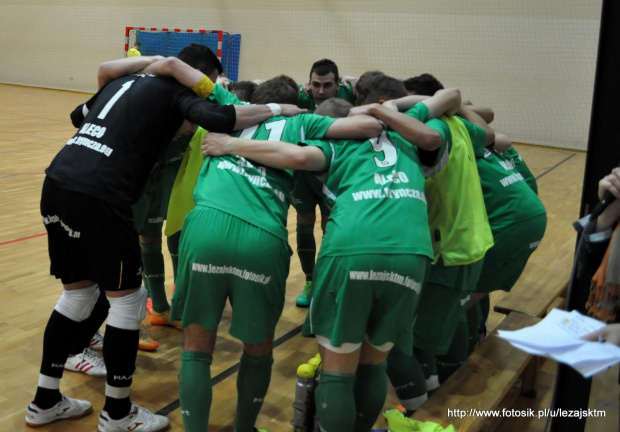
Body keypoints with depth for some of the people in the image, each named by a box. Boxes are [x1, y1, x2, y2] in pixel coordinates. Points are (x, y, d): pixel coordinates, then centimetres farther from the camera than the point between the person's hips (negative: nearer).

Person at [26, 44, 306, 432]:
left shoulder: (126, 81, 24)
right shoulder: (177, 90, 3)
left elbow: (79, 116, 36)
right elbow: (215, 118, -16)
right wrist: (275, 109, -5)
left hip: (57, 183, 8)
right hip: (98, 196, -8)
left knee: (78, 294, 20)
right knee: (127, 299, 6)